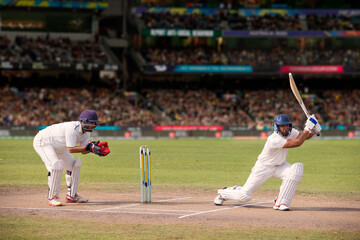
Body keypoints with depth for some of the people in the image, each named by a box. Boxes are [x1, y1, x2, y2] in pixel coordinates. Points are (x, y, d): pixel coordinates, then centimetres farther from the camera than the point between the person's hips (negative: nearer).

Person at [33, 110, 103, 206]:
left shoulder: (86, 132, -5)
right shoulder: (72, 128, -34)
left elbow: (83, 151, -7)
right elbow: (70, 149, -35)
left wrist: (93, 148, -26)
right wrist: (88, 147, -38)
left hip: (57, 146, 10)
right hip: (42, 141, -10)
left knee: (74, 165, 10)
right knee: (56, 165, -28)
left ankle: (71, 196, 18)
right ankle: (52, 198, -19)